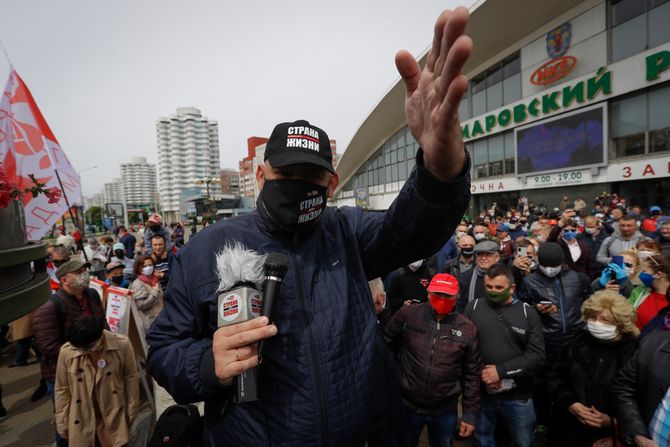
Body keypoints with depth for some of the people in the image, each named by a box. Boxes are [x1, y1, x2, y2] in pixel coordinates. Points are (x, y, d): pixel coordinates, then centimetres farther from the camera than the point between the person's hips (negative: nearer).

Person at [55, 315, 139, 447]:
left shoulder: (122, 345, -21)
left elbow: (131, 379, -7)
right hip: (81, 422, 1)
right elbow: (62, 390, -2)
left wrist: (131, 412, 0)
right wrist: (62, 424, 5)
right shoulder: (66, 351, -18)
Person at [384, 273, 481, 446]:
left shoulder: (468, 329, -7)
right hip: (407, 406, 0)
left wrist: (470, 413, 3)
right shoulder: (407, 314, -13)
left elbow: (472, 375, 0)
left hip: (445, 411, 1)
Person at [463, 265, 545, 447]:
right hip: (480, 392, 0)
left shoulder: (528, 312, -3)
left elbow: (537, 356, -9)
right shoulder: (474, 307, -4)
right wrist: (478, 373, -16)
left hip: (517, 396, 0)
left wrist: (501, 371, -16)